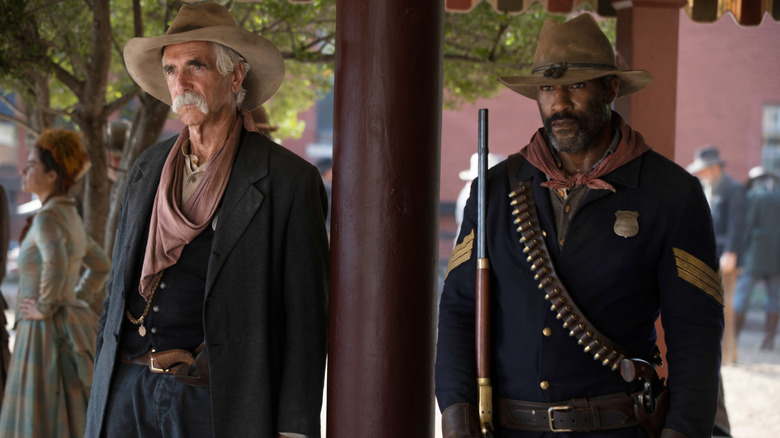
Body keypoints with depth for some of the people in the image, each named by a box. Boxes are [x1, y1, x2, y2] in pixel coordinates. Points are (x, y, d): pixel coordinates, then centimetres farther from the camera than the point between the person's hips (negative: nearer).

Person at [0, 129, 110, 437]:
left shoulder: (47, 218, -16)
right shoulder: (70, 217, 13)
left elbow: (56, 264, -35)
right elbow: (100, 265, 26)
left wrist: (46, 308, -22)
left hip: (47, 331, -9)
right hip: (71, 326, 9)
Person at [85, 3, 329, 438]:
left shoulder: (290, 181, -4)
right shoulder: (149, 169, 12)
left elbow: (306, 320, -5)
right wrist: (103, 388, 15)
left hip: (217, 402, -4)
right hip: (129, 390, 4)